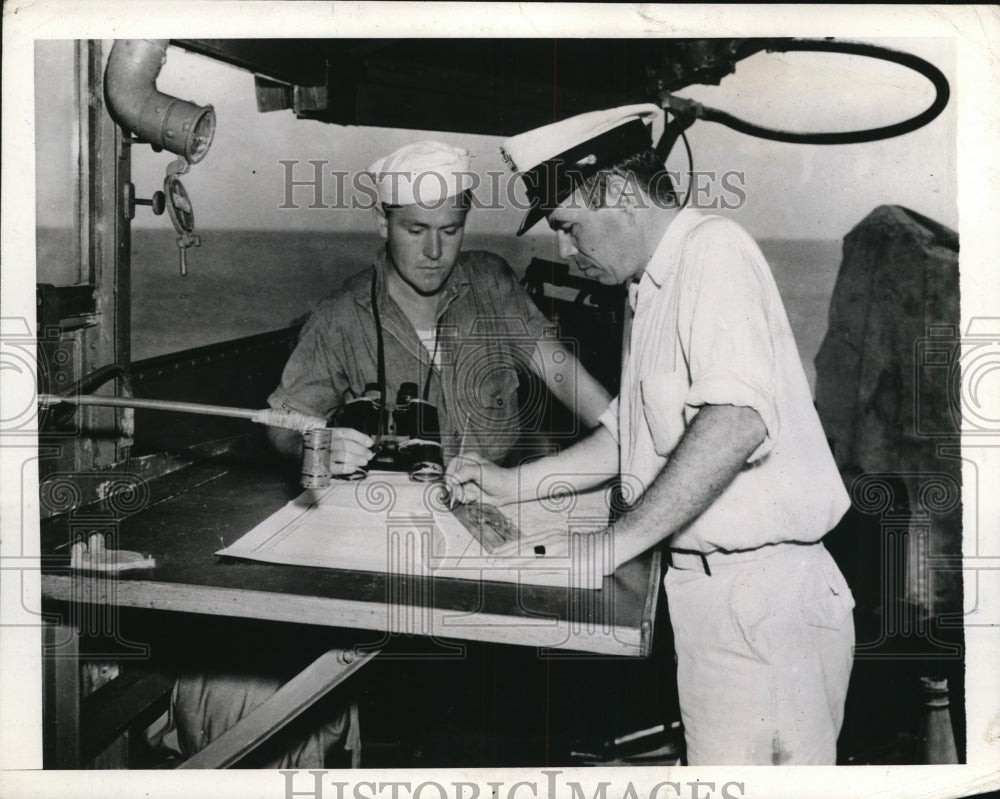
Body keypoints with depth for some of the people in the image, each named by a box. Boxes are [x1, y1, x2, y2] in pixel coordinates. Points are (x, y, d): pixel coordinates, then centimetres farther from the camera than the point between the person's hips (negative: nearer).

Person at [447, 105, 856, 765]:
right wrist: (515, 483, 20)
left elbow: (735, 420, -28)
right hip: (705, 586, 9)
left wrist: (614, 543, -25)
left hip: (759, 592, -9)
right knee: (715, 757, 15)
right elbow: (634, 432, 26)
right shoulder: (654, 286, 18)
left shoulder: (714, 248, -13)